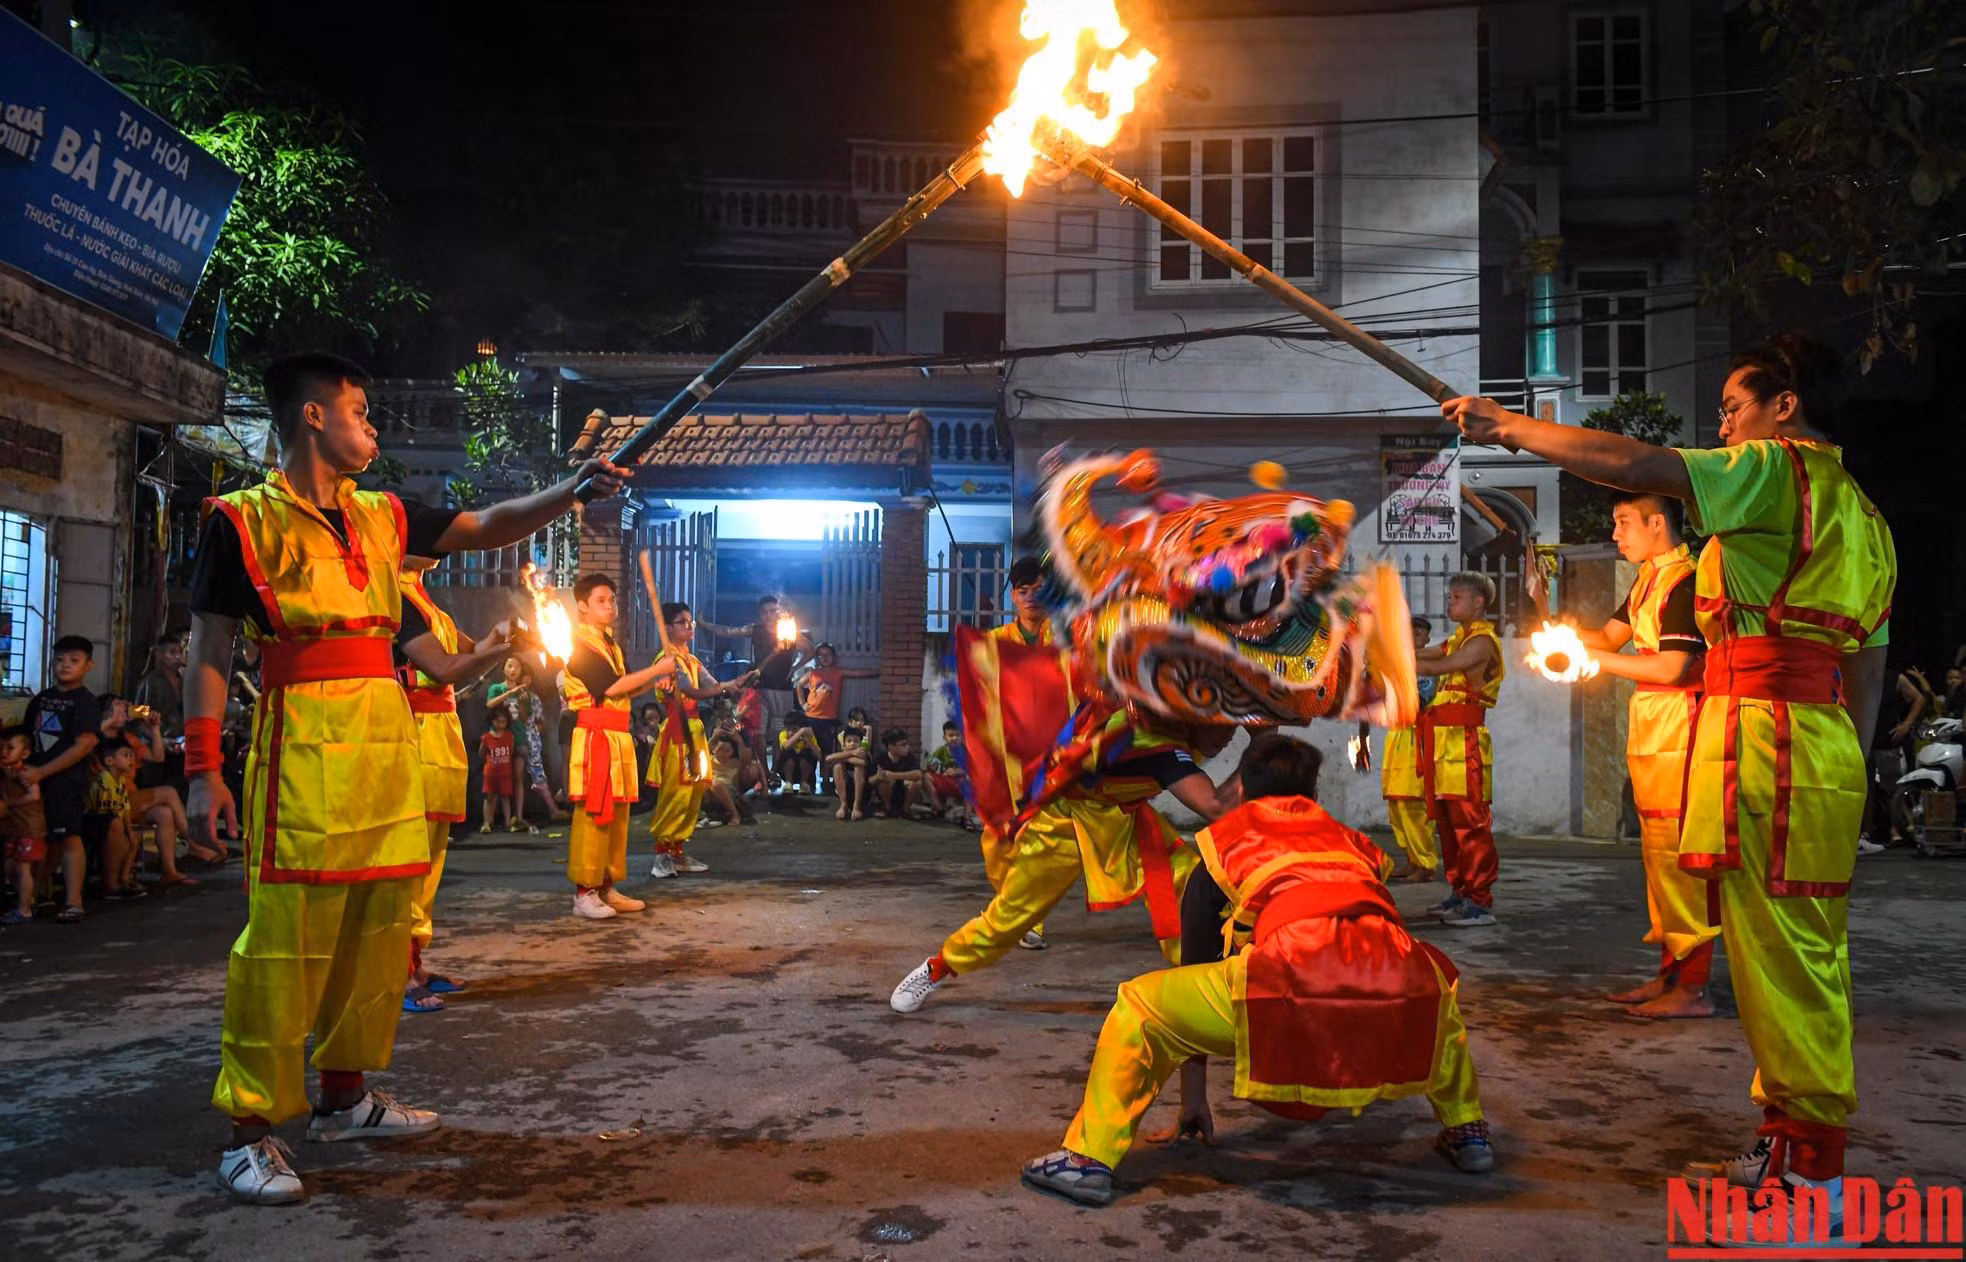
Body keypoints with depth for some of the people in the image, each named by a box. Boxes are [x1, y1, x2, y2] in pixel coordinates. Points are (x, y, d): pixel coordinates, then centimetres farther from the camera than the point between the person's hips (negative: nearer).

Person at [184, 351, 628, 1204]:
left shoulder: (380, 517, 16)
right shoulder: (243, 519, -1)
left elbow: (488, 527, 19)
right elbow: (208, 649, -3)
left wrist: (572, 489, 5)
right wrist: (202, 769, -9)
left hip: (388, 737, 7)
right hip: (304, 740, -7)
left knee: (377, 927, 10)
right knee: (287, 934, -7)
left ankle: (344, 1095, 24)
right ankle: (250, 1130, 3)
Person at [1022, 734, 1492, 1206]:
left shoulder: (1222, 838, 28)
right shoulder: (1349, 839, 36)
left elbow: (1198, 963, 32)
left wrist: (1194, 1094, 41)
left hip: (1294, 976, -3)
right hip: (1400, 990, 4)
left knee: (1139, 1006, 17)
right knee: (1442, 985, 41)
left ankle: (1091, 1158, 10)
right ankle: (1467, 1131, 39)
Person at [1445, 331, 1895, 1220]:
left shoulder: (1777, 471, -5)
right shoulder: (1860, 513, 24)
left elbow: (1632, 464, -19)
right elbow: (1869, 665, 23)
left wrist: (1509, 426, -8)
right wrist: (1843, 769, 24)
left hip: (1766, 737, -10)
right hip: (1822, 743, 10)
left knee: (1782, 958, -6)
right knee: (1805, 957, 14)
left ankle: (1809, 1175, 0)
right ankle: (1796, 1145, 24)